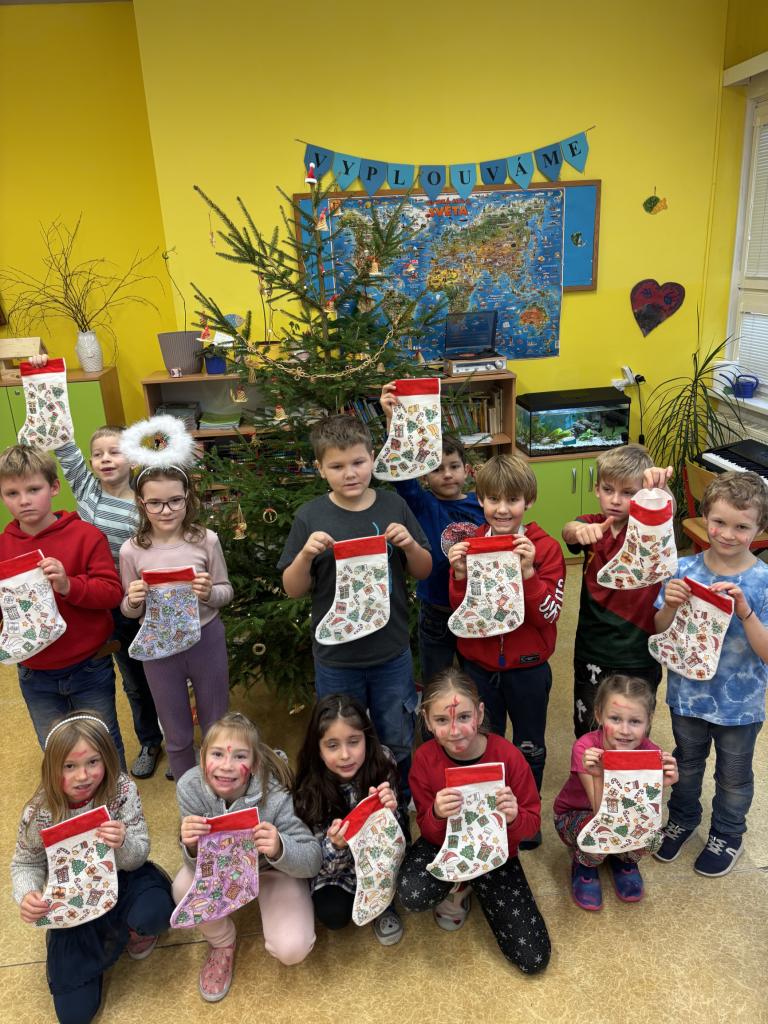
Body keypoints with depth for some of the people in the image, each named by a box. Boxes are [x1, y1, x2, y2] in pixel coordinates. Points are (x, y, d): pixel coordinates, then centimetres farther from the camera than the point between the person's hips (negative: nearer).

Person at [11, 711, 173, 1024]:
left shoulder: (122, 790, -22)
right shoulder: (39, 812, -20)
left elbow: (137, 857, -17)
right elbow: (25, 865, -2)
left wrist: (123, 843, -41)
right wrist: (26, 896, -25)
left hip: (121, 880, -1)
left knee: (153, 913, -36)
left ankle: (135, 928, 4)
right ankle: (114, 934, 23)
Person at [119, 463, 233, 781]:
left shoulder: (206, 540, -12)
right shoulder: (132, 550, -11)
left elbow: (226, 591, -1)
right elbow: (129, 611, 0)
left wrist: (210, 593, -23)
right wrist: (133, 602, -22)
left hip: (206, 640, 0)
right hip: (159, 647, 0)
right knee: (177, 735, 18)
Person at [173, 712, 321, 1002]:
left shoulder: (274, 797, -35)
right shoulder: (190, 787, -27)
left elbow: (313, 860, -28)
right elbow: (198, 864, -19)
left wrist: (279, 848, -50)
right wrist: (192, 846, -44)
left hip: (273, 868, -2)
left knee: (292, 949, -21)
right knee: (184, 889, -27)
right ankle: (222, 943, 6)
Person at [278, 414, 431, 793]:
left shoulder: (394, 506, -6)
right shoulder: (311, 517, -10)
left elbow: (424, 571, 2)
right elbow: (293, 590, -5)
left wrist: (409, 544, -18)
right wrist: (306, 555, -24)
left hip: (392, 652, 1)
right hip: (336, 658, -1)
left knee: (399, 744, 21)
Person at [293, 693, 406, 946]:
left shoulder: (382, 764, -26)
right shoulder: (310, 789, -27)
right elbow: (325, 862, -19)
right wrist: (335, 844, -42)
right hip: (335, 864, 0)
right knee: (333, 914, -22)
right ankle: (362, 895, 11)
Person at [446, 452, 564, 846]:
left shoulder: (546, 548, -11)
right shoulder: (470, 546, -5)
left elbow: (548, 615, -16)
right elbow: (460, 612, -4)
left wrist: (528, 573, -30)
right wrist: (460, 575, -22)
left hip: (527, 667, -1)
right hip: (479, 665, 2)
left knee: (529, 747, 18)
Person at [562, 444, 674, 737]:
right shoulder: (594, 526, -4)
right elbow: (568, 531, -26)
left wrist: (660, 489, -55)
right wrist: (580, 531, -50)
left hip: (638, 656, -2)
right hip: (592, 650, 2)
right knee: (587, 734, 18)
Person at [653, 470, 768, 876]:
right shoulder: (684, 570, -13)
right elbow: (659, 634, -8)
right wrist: (670, 606, -28)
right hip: (688, 691, 2)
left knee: (733, 775, 22)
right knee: (687, 763, 25)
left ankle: (727, 835, 49)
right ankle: (682, 819, 51)